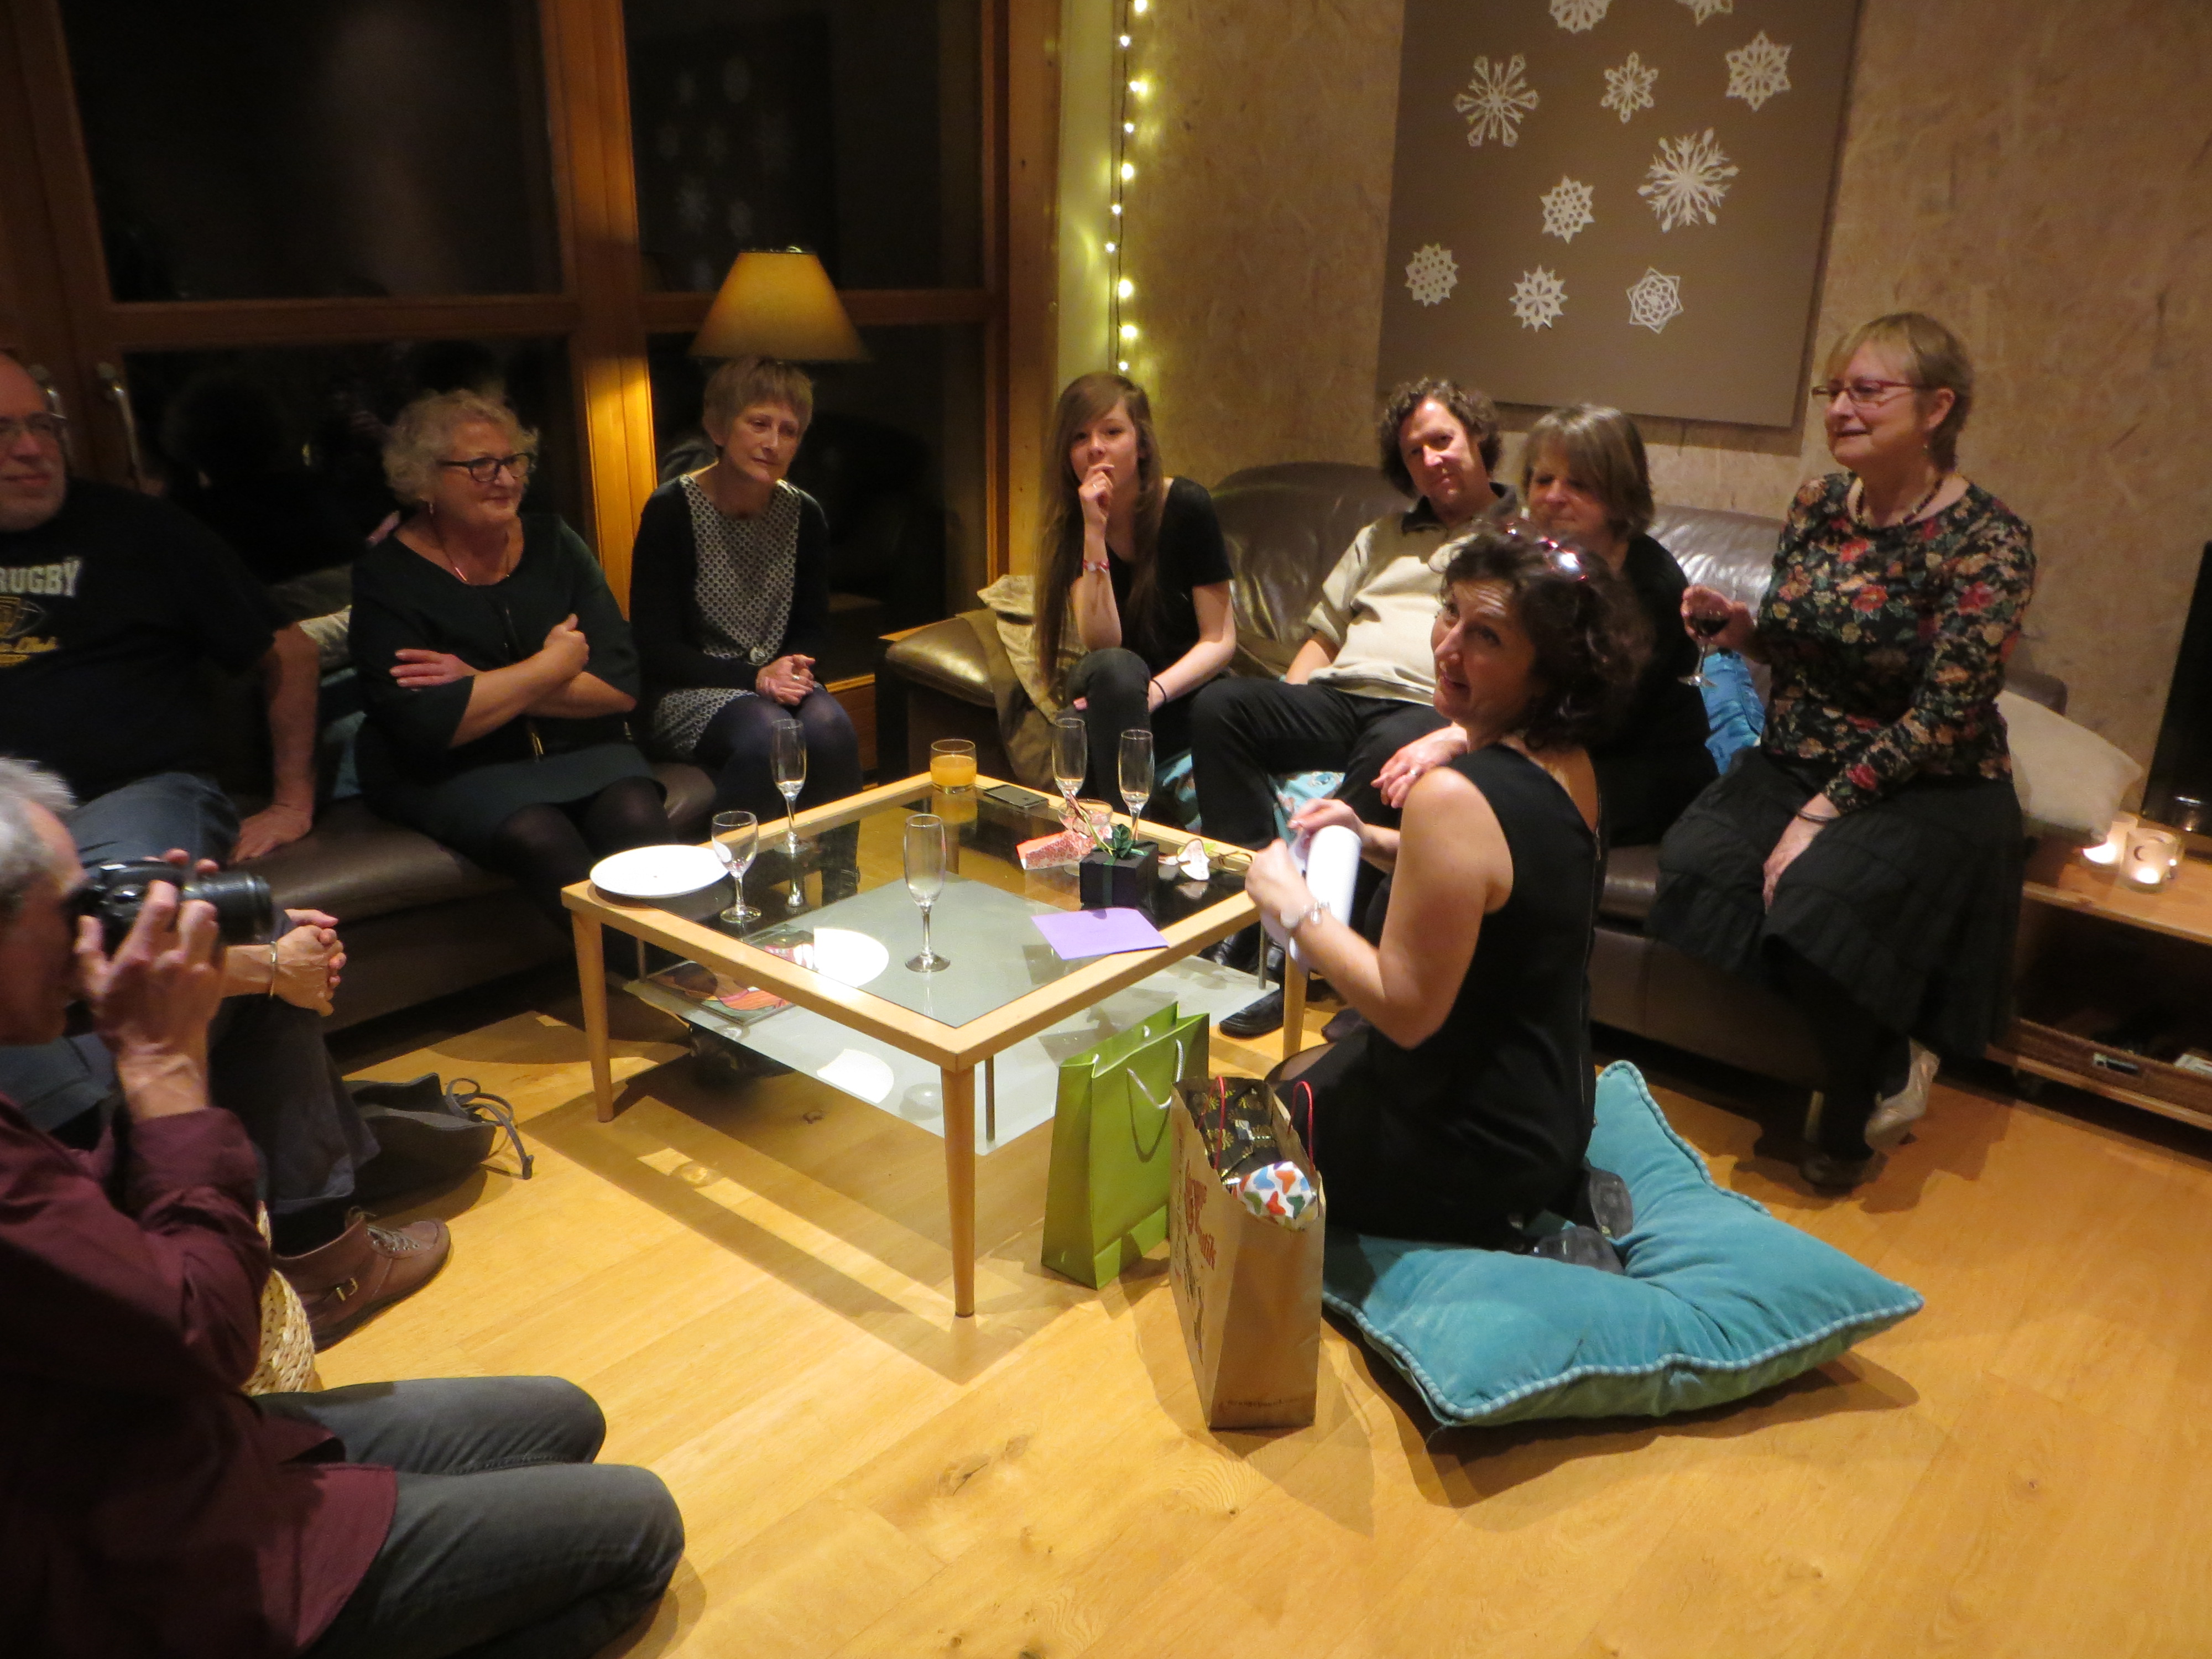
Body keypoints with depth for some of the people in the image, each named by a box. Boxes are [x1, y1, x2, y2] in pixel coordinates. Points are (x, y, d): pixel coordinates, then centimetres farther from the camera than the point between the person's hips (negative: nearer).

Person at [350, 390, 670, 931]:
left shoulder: (553, 542, 6)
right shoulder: (387, 576, -3)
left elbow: (622, 685, -3)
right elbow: (426, 726, -16)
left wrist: (482, 684, -12)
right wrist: (553, 665, -10)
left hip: (577, 746, 3)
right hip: (453, 772, -3)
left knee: (636, 818, -29)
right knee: (541, 839, -33)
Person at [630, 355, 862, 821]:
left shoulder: (804, 515, 4)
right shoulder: (670, 510, -8)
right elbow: (656, 648, -9)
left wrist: (791, 666, -10)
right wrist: (754, 676, -18)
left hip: (778, 679, 4)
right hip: (687, 691, -4)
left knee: (832, 728, -29)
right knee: (767, 733, -34)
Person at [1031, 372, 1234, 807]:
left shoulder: (1187, 506, -9)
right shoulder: (1071, 523, -2)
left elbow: (1219, 641, -8)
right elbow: (1102, 643, -16)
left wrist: (1149, 694, -23)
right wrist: (1094, 532, -23)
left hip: (1183, 694, -2)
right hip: (1112, 695, 2)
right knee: (1112, 668, -34)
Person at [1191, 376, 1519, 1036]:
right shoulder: (1383, 537, 32)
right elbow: (1324, 633, 27)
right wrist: (1284, 718, 8)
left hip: (1432, 710, -5)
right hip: (1335, 699, 6)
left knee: (1396, 747, -41)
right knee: (1220, 706, -22)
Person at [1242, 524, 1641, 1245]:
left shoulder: (1456, 798, -30)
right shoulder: (1567, 764, -2)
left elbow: (1408, 1009, -28)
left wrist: (1293, 904, -18)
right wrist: (1374, 841, 4)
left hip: (1470, 1150, -9)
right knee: (1294, 1073, 30)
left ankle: (1483, 1236, 13)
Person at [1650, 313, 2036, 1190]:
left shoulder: (1987, 542, -13)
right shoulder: (1818, 505, 5)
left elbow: (1940, 717, -18)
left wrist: (1822, 813, -23)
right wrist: (1742, 628, -5)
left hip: (1927, 790, -5)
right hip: (1794, 759, 6)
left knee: (1815, 901, -33)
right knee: (1694, 864, -24)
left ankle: (1876, 1079, 3)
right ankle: (1882, 1059, -1)